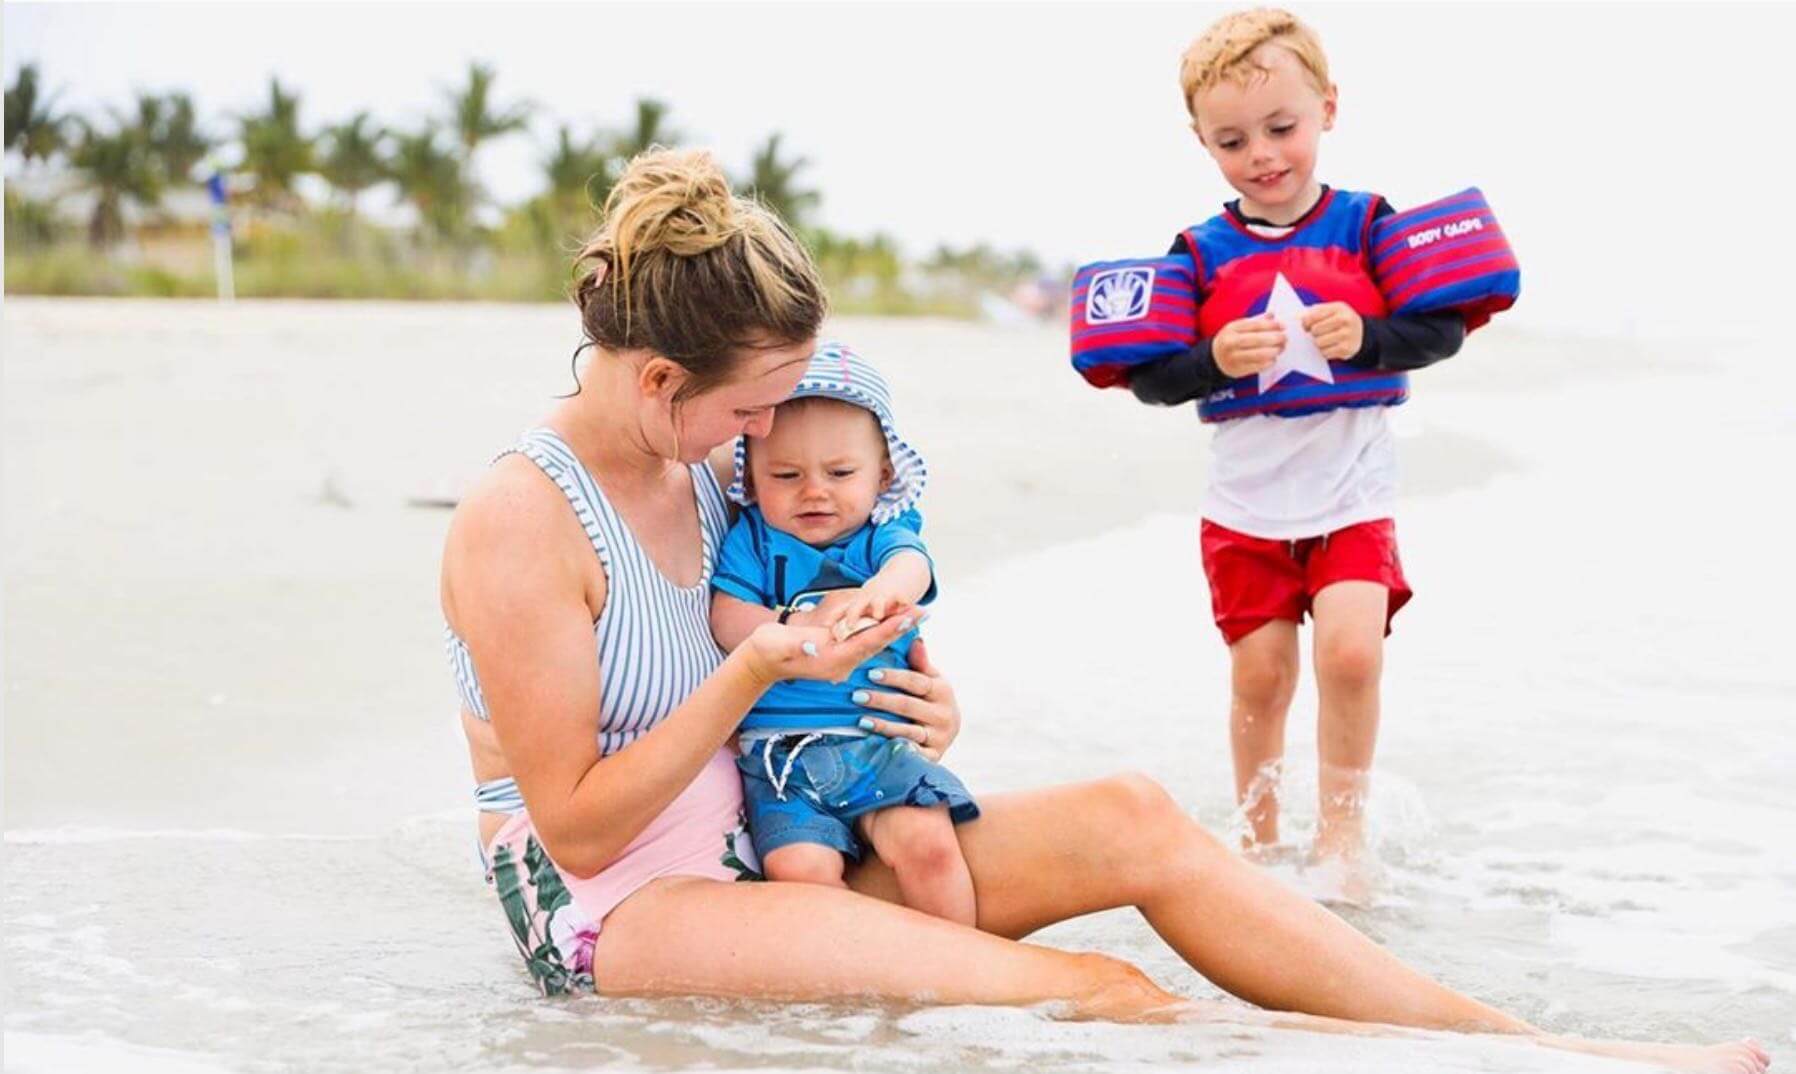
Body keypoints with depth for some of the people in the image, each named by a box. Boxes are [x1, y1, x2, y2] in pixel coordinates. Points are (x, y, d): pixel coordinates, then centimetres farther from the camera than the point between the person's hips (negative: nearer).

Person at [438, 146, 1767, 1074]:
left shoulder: (700, 474, 9)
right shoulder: (521, 525, -16)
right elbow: (578, 827, -17)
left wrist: (921, 711, -1)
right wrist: (755, 669, -21)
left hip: (764, 849, 8)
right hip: (616, 912, -8)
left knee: (1131, 820, -10)